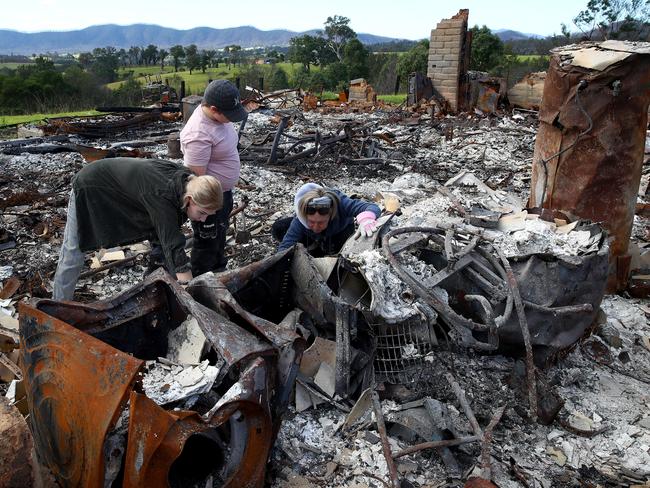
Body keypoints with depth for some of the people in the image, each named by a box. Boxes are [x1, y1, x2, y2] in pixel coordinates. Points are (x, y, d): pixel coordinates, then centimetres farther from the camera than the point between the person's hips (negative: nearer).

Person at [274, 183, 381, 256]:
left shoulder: (340, 203, -44)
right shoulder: (300, 221, -40)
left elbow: (373, 208, -50)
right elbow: (284, 248, -42)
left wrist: (365, 218, -75)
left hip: (341, 231, -1)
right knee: (278, 228, -19)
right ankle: (316, 248, -6)